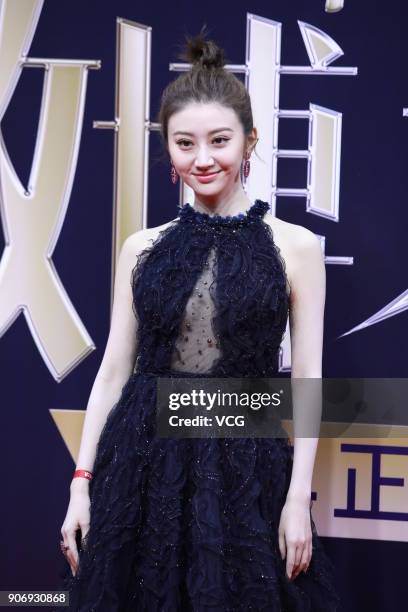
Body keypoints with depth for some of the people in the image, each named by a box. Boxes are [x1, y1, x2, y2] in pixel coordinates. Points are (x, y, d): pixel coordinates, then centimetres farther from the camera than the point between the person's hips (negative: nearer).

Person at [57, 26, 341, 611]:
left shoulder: (295, 245, -2)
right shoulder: (143, 248, 5)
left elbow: (307, 379, -2)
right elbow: (114, 369, 7)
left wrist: (298, 498, -7)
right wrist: (82, 481, 3)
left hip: (246, 467, -2)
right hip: (141, 463, 2)